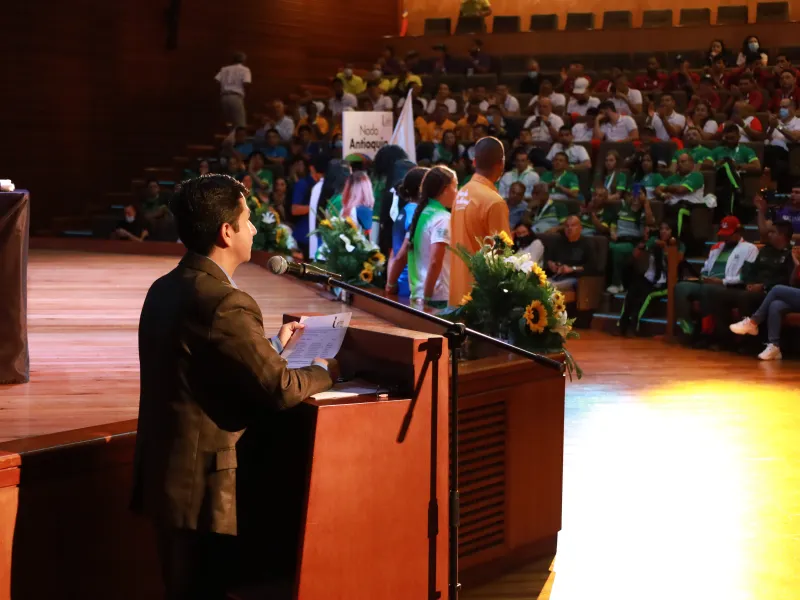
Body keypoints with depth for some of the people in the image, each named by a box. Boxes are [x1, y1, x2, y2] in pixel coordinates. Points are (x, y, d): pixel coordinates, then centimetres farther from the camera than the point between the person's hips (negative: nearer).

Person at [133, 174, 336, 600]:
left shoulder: (165, 289, 7)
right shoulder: (225, 302, -21)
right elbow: (280, 390, -19)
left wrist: (272, 346, 20)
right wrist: (324, 372, 0)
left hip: (164, 473, 9)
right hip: (201, 484, -9)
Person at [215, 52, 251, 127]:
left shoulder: (225, 69, 20)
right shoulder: (245, 69, 7)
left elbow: (217, 80, 6)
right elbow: (246, 82, -8)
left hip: (224, 96, 5)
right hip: (236, 97, -5)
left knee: (227, 124, 11)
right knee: (240, 124, -6)